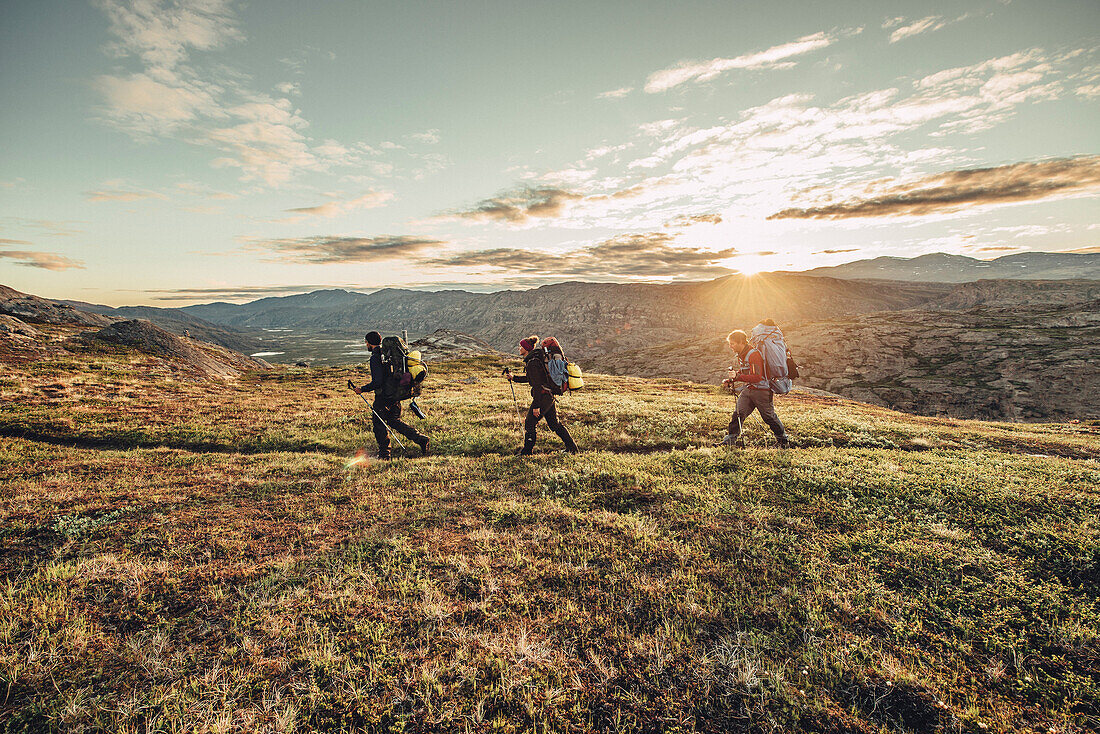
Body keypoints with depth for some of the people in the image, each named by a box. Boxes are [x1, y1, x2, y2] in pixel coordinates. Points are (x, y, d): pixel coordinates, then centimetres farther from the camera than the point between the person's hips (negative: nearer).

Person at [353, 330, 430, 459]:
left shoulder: (375, 358, -17)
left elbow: (377, 382, -22)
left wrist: (362, 389, -10)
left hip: (383, 395, -8)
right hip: (395, 394, 8)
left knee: (378, 422, 7)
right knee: (394, 421, 18)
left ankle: (384, 454, 13)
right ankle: (421, 439, 9)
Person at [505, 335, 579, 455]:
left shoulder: (532, 362, -17)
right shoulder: (536, 358, 13)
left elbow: (537, 385, -21)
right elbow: (529, 378, 24)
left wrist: (536, 406, -19)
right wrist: (513, 378, 20)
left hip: (543, 397, -10)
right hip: (550, 396, 10)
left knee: (529, 423, 2)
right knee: (554, 424, 16)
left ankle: (526, 452, 12)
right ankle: (572, 447, 22)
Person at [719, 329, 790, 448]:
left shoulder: (754, 354, -22)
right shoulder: (740, 355, 7)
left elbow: (757, 377, -28)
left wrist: (737, 377, -33)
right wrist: (731, 380, 5)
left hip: (762, 390, -8)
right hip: (748, 390, 8)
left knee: (769, 416, 5)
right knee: (738, 413, -3)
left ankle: (783, 440, 24)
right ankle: (730, 439, 0)